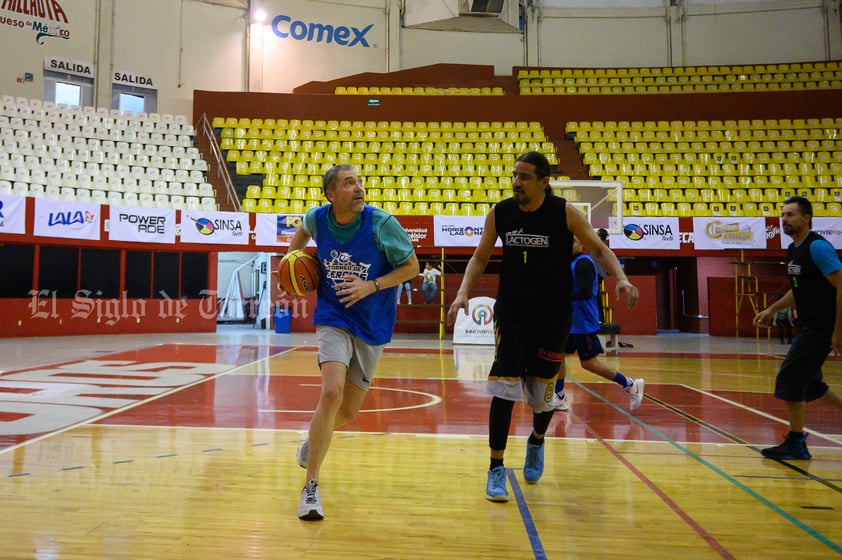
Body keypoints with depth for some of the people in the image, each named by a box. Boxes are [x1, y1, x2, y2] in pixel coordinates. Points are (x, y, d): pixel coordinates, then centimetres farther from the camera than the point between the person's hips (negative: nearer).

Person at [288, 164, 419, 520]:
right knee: (331, 393, -22)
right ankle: (311, 486, -7)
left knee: (348, 413, 8)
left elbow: (411, 267, -6)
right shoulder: (318, 218, -6)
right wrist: (292, 256, 4)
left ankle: (314, 438, 44)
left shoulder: (382, 223, -15)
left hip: (372, 324, 0)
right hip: (333, 318, 0)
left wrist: (371, 286, -17)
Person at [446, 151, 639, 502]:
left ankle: (537, 442, 43)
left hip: (553, 316, 0)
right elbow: (480, 257, 6)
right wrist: (463, 292, -9)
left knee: (542, 392, 9)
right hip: (510, 311, 1)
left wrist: (621, 278, -21)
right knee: (505, 387, -11)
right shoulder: (499, 213, -4)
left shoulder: (565, 213, -11)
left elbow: (599, 250, -3)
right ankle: (496, 469, 2)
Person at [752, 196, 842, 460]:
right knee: (807, 382, 17)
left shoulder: (817, 247, -16)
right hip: (809, 325, 9)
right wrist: (772, 309, 16)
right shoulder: (793, 249, 11)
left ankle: (796, 443, 4)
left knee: (789, 379, -8)